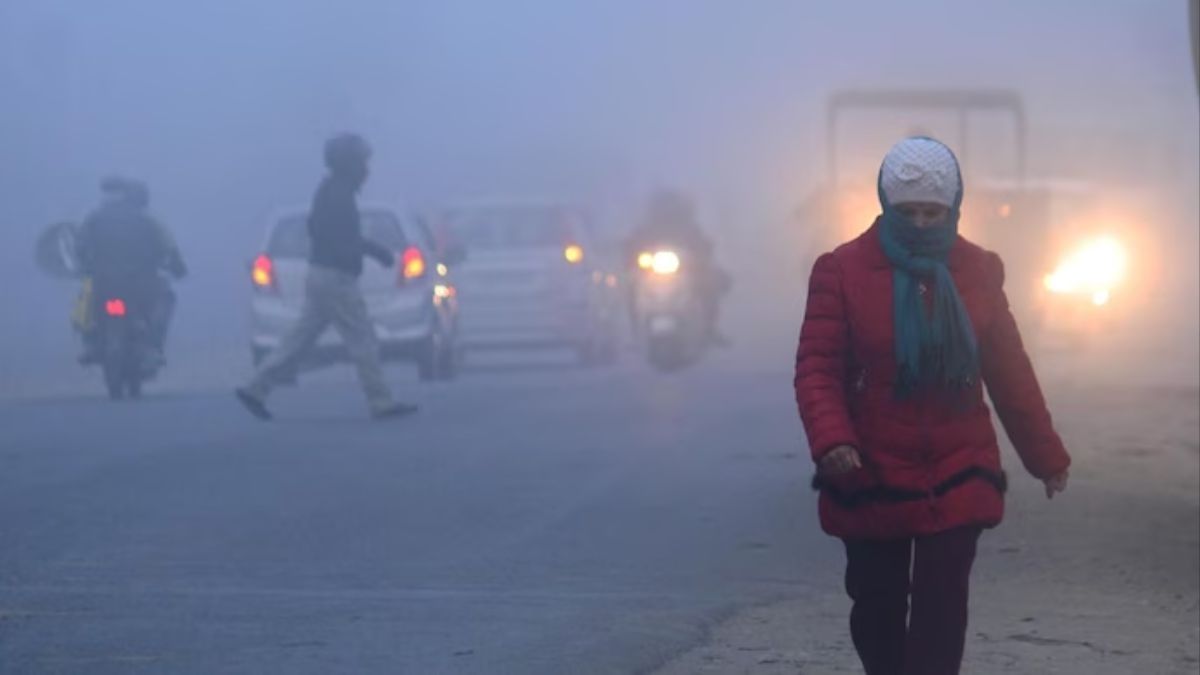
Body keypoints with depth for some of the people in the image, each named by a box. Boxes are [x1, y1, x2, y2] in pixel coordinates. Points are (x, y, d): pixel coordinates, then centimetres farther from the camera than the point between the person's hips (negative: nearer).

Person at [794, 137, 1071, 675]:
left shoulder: (978, 271, 3)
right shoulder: (843, 269, -6)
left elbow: (1010, 371, 10)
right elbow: (817, 366, -10)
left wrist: (1045, 455, 14)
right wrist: (830, 439, -27)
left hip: (956, 477, 1)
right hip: (872, 478, -1)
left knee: (941, 610, -8)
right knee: (877, 606, 11)